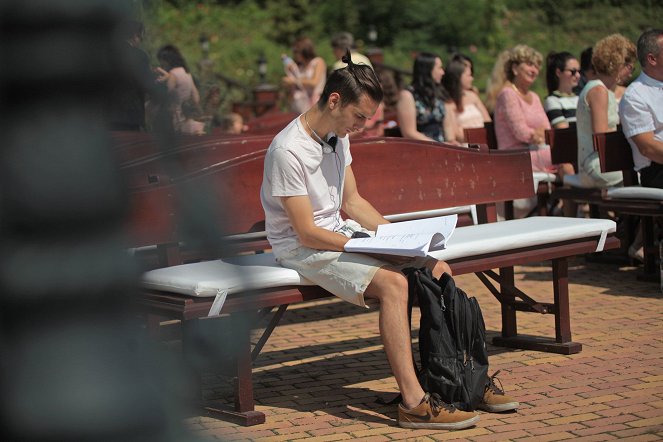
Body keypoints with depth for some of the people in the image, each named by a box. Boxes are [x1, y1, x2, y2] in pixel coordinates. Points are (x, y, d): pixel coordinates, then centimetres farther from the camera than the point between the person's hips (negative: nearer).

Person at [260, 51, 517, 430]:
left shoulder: (338, 136, 7)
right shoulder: (289, 152, -21)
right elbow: (307, 234, -22)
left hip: (341, 233, 9)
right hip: (302, 249, -9)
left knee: (436, 268, -6)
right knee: (393, 282, -31)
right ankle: (414, 402, -31)